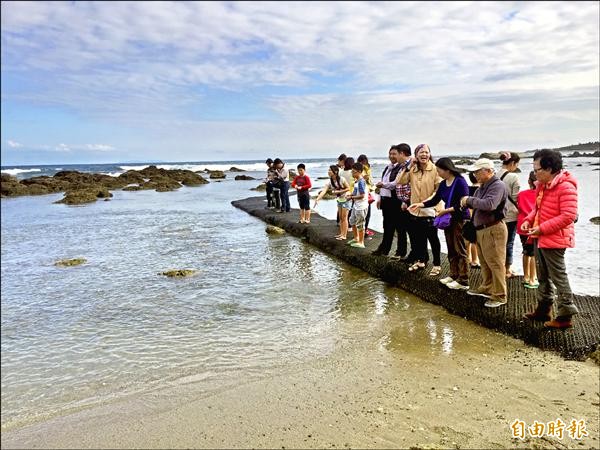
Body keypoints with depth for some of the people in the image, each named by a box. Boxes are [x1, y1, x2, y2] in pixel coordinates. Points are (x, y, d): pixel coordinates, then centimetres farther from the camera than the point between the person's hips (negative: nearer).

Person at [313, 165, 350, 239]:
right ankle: (341, 234, 21)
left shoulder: (341, 179, -23)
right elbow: (323, 191, -22)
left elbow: (348, 188, -16)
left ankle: (344, 235, 0)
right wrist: (317, 199, -37)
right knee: (341, 218, 12)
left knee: (344, 217, -5)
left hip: (345, 199, -6)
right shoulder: (329, 182, -10)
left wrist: (339, 191, -25)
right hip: (339, 200, 6)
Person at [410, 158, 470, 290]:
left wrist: (447, 210, -20)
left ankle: (463, 281, 3)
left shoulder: (460, 182, -15)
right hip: (449, 219, 8)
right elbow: (435, 200, 12)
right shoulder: (443, 184, 7)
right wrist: (420, 204, 1)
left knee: (460, 250, -3)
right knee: (451, 250, 15)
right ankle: (454, 275, 27)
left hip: (460, 219, -8)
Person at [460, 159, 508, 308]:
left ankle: (500, 296, 4)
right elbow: (476, 203, 15)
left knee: (495, 263, -4)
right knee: (484, 262, 19)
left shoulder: (498, 186, -15)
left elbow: (489, 204, -30)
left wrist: (469, 200, -20)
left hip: (493, 230, -10)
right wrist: (466, 202, -6)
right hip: (481, 230, 10)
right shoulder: (482, 187, 15)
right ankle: (486, 288, 34)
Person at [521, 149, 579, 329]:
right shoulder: (542, 184, 8)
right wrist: (529, 220, 1)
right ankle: (543, 310, 32)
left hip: (554, 240, -9)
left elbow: (568, 216, -25)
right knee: (543, 277, 19)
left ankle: (565, 316, 11)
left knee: (558, 278, 0)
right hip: (539, 238, 9)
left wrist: (542, 228, -23)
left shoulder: (566, 187, -20)